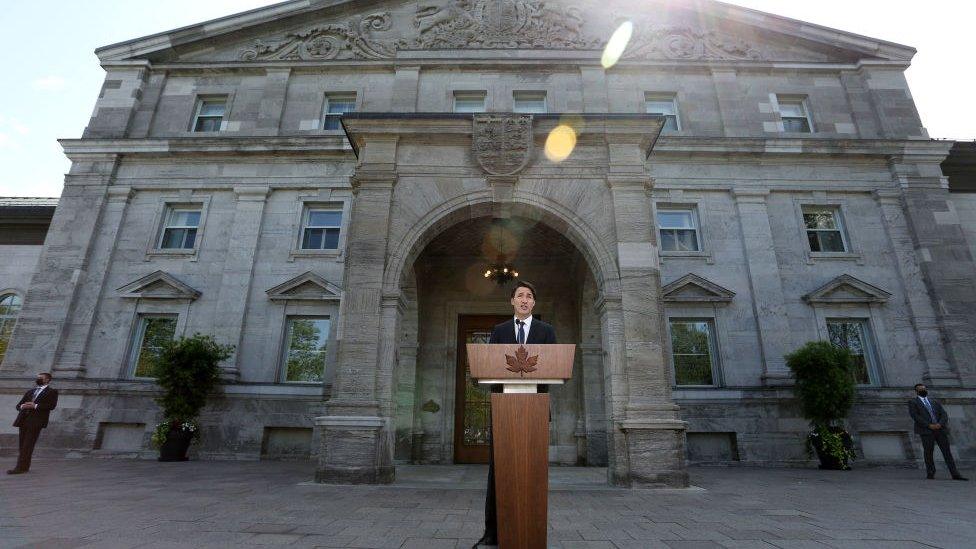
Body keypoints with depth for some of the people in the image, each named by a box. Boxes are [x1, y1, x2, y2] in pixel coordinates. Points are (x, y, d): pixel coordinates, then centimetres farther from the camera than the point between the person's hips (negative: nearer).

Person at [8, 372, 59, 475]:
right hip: (23, 420, 6)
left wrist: (35, 406, -17)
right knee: (22, 445, 6)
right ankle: (25, 466, 12)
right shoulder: (30, 391, 25)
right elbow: (18, 405, 20)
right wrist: (22, 406, -4)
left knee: (27, 445, -10)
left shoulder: (52, 391, 5)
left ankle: (21, 467, -10)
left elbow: (52, 405, -8)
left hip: (36, 421, -6)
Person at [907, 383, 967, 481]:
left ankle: (955, 474, 4)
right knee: (928, 453, -2)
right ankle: (930, 473, 6)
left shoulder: (935, 402, 20)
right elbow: (915, 416, -6)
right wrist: (929, 425, -15)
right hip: (926, 431, -4)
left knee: (947, 452, 1)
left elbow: (944, 414, 9)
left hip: (940, 429, 4)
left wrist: (940, 424, -9)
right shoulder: (912, 402, 6)